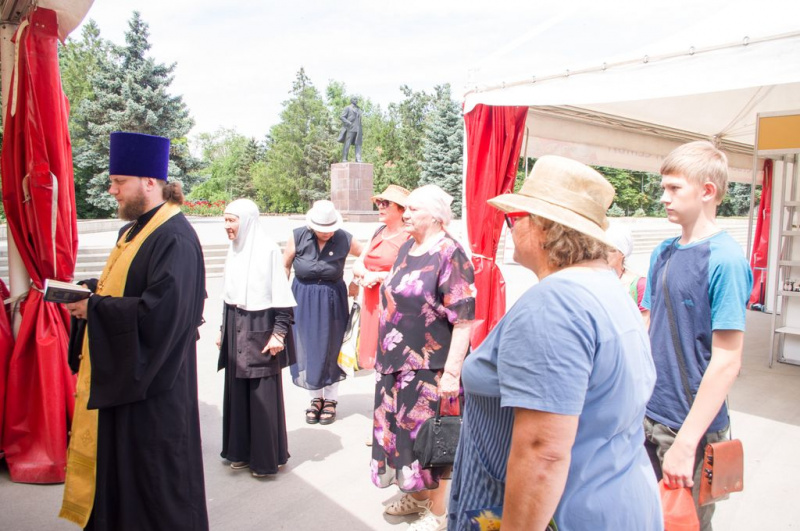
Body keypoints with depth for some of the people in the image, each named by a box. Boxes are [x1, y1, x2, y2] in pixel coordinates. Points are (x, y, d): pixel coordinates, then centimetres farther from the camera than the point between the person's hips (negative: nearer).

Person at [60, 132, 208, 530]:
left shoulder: (175, 238, -21)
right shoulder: (135, 228, 10)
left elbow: (160, 311, -28)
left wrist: (94, 308, -19)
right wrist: (90, 292, 3)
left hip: (150, 380, -10)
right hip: (121, 373, 10)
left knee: (153, 473, 6)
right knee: (117, 463, 20)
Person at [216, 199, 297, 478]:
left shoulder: (268, 249, -12)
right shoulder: (234, 251, 8)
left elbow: (281, 295, -12)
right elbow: (228, 295, 16)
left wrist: (279, 332, -15)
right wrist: (224, 328, 17)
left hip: (260, 327, -7)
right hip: (235, 328, 7)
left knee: (263, 394, 0)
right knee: (237, 390, 11)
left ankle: (266, 457, 14)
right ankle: (242, 450, 25)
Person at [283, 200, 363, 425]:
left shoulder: (345, 239, -12)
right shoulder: (298, 237, -10)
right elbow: (285, 265, 1)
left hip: (332, 301, -1)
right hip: (303, 300, 1)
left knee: (331, 350, 8)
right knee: (308, 351, 9)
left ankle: (330, 400, 23)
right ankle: (316, 398, 26)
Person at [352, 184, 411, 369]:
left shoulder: (409, 238, -10)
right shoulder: (378, 233, 14)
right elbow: (357, 265, 15)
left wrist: (377, 276, -13)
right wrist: (366, 275, -8)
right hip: (371, 304, 7)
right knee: (375, 358, 12)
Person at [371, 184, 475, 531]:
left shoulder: (449, 254, -17)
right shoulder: (407, 248, 8)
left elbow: (463, 320, -20)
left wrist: (452, 371, -22)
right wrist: (387, 355, 20)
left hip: (430, 367, -8)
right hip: (396, 361, 8)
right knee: (402, 429, 18)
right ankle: (416, 495, 39)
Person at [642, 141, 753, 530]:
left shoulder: (725, 259, -16)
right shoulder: (663, 253, 4)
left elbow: (727, 362, -18)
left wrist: (686, 442, -19)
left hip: (691, 426, -6)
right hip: (645, 414, 6)